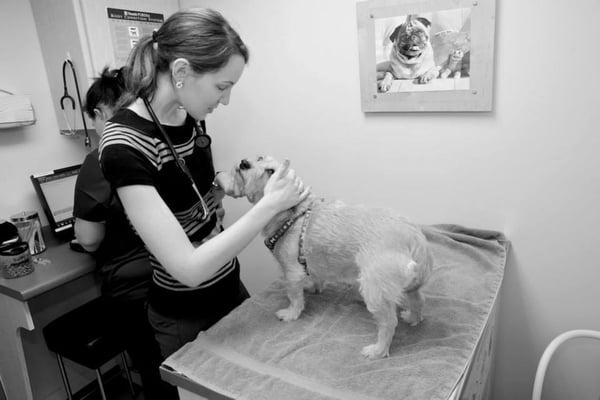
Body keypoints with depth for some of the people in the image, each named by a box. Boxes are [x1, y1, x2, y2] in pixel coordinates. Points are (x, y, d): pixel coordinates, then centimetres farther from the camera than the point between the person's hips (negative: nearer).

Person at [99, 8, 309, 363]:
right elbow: (188, 267, -30)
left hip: (229, 287, 7)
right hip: (186, 318, -6)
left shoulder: (190, 119, -5)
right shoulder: (125, 146, -28)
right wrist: (269, 205, -27)